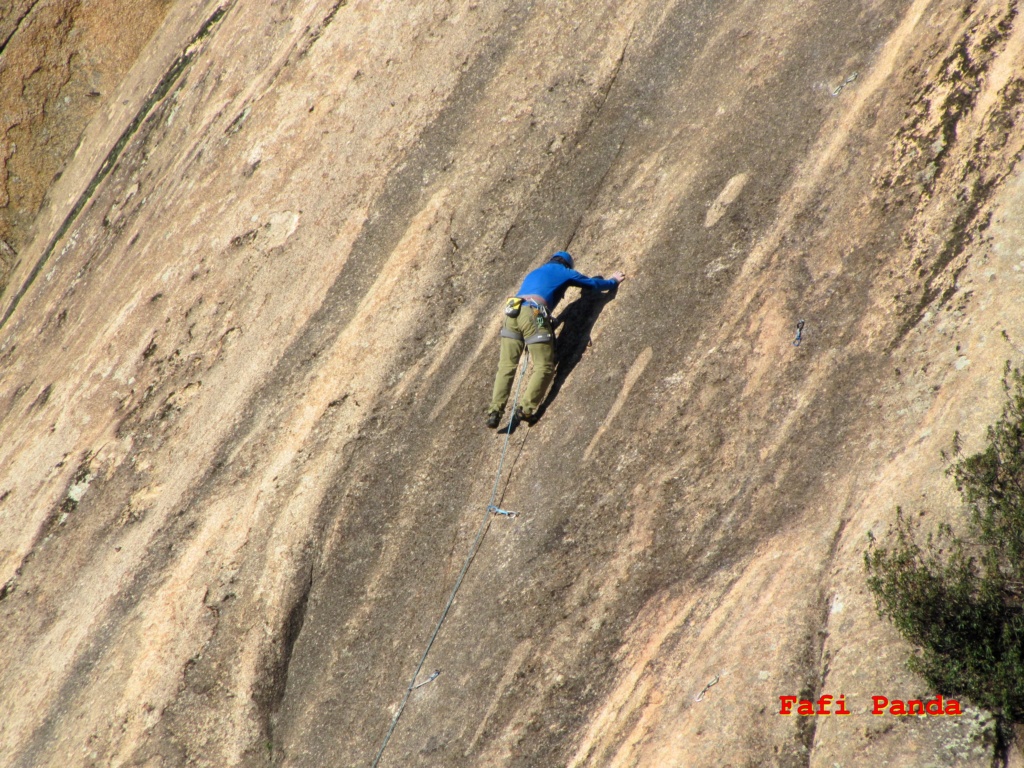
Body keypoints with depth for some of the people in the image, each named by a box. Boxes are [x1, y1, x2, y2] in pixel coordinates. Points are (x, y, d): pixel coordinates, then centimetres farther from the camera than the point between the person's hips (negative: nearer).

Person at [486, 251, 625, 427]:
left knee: (506, 365, 5)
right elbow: (594, 284, 27)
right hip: (533, 315, -6)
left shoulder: (534, 273, 36)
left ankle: (495, 410, -5)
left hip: (512, 313, 6)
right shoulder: (564, 272, 19)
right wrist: (613, 281, 46)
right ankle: (525, 408, -12)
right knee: (544, 366, -1)